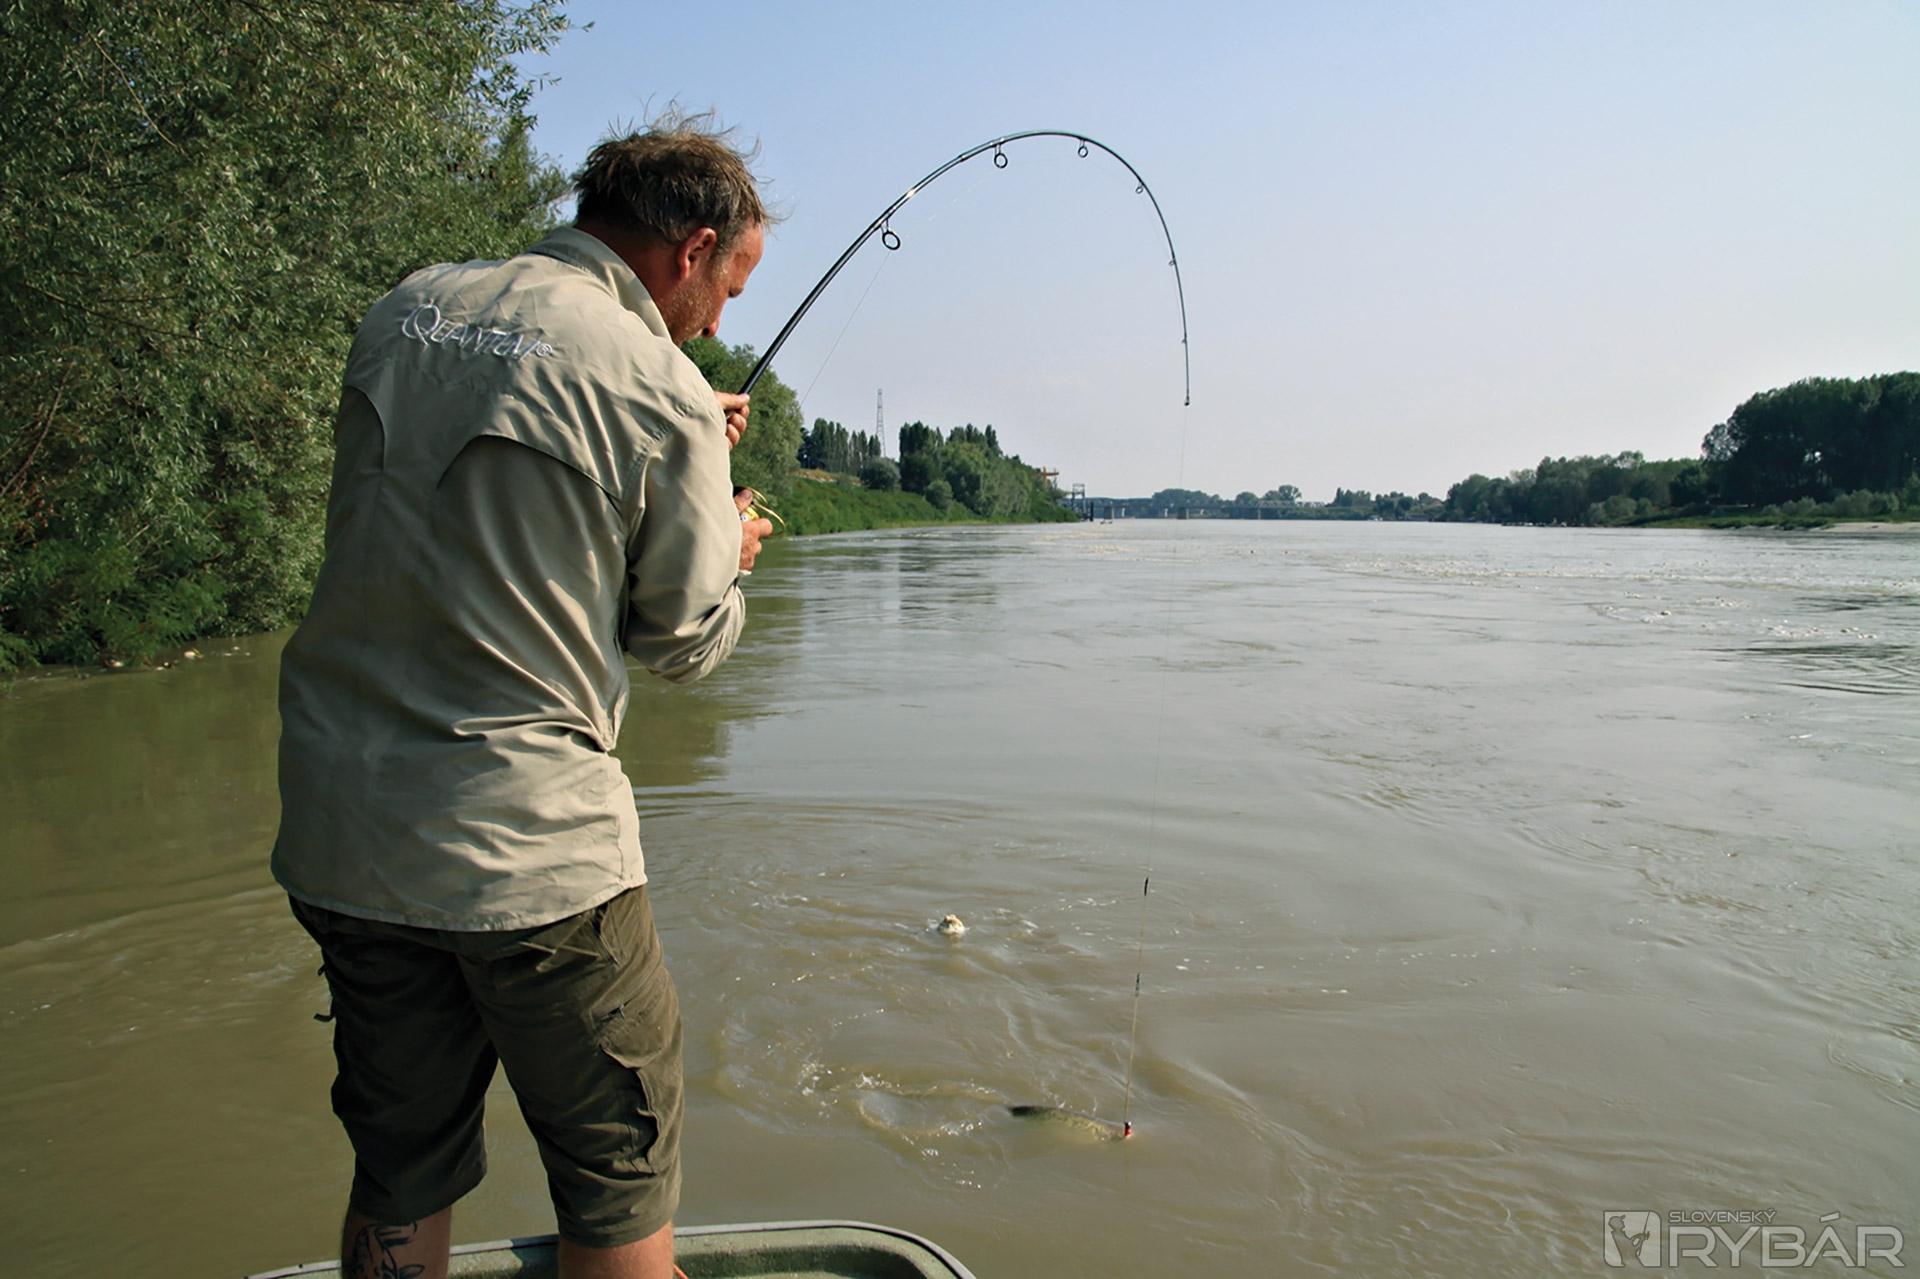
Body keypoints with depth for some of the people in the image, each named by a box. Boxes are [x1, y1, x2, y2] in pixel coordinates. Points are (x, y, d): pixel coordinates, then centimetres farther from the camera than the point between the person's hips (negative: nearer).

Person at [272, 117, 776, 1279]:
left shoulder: (405, 311, 7)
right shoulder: (663, 392, -12)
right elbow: (684, 639, -3)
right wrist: (730, 547, 18)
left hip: (341, 832, 7)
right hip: (526, 845, -7)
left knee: (399, 1181, 21)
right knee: (620, 1178, 11)